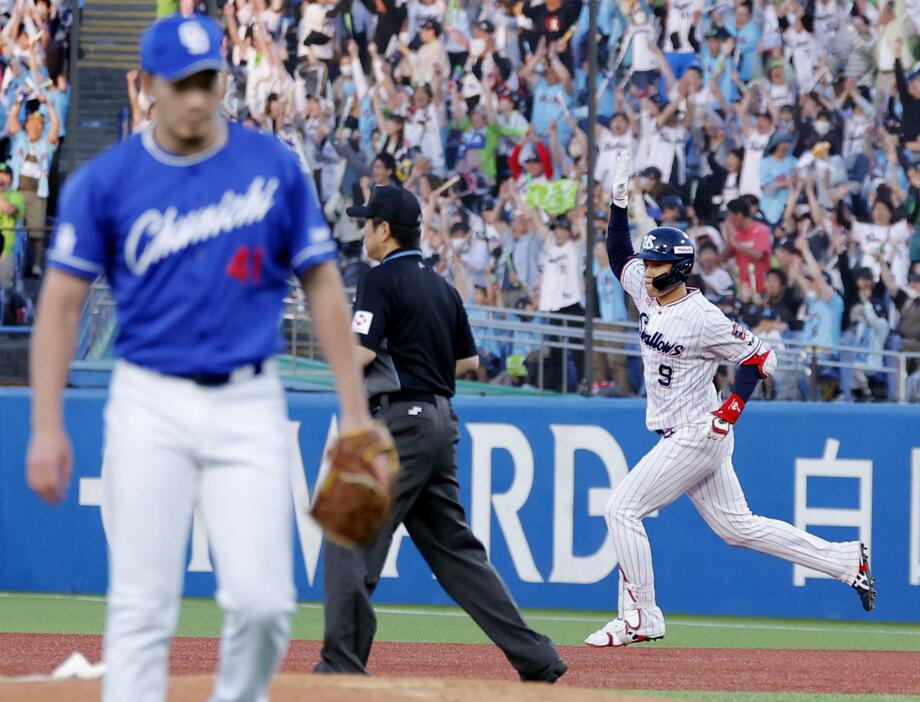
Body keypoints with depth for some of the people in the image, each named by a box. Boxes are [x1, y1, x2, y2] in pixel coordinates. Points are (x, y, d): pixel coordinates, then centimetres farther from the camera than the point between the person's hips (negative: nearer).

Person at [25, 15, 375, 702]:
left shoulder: (274, 167, 3)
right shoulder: (106, 180, -1)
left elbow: (323, 284, 7)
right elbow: (62, 302, 0)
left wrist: (355, 414, 3)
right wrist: (47, 426, -8)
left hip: (250, 406, 1)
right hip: (150, 406, -1)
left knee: (263, 599, -8)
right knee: (142, 606, -4)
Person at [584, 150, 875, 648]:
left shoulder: (701, 318, -17)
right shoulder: (648, 295, 6)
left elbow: (759, 356, -11)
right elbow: (618, 255, 19)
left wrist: (728, 411, -16)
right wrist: (619, 204, 5)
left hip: (698, 436, -9)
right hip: (677, 436, 9)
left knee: (623, 509, -10)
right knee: (737, 526, 12)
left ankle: (640, 616, -4)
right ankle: (845, 561, 16)